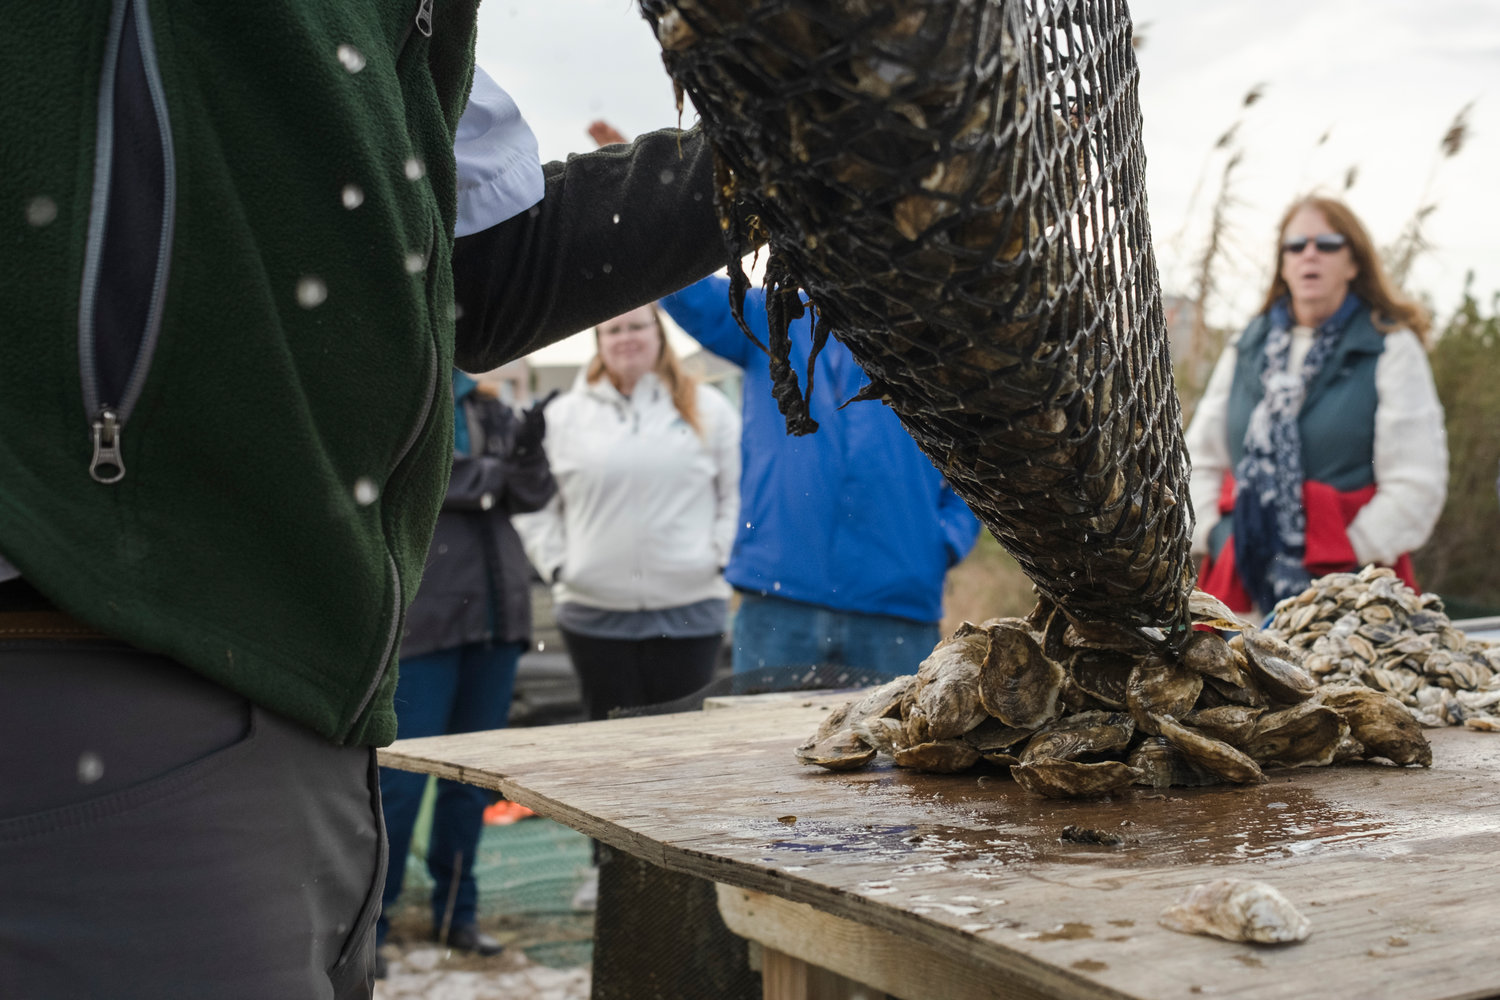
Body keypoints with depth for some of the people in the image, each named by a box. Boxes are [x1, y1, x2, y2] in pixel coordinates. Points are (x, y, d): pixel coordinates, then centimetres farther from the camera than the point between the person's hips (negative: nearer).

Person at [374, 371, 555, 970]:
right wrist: (492, 473, -5)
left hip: (495, 609, 6)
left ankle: (456, 911, 25)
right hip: (419, 616, -6)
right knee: (400, 778, -5)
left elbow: (534, 495, 10)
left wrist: (528, 454, -12)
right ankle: (367, 926, 8)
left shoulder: (485, 403, 14)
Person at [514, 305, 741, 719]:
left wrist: (721, 557, -1)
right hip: (594, 612, 1)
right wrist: (556, 565, 1)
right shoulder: (562, 415, 8)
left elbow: (737, 494, 9)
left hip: (689, 608, -1)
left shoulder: (708, 409, 7)